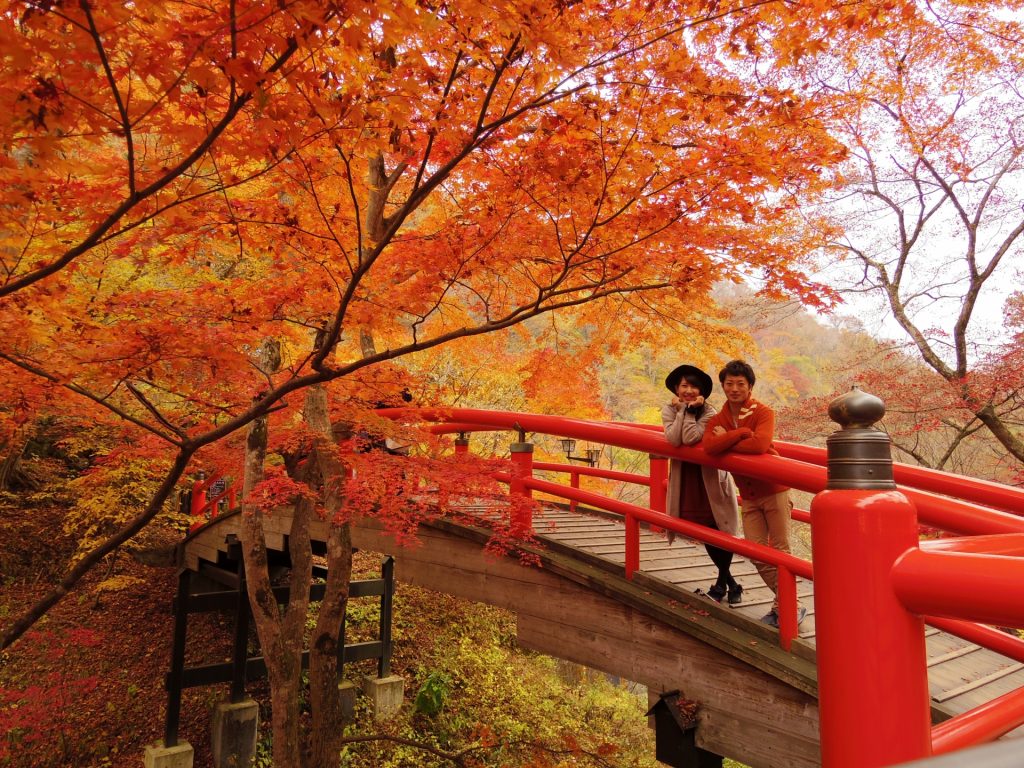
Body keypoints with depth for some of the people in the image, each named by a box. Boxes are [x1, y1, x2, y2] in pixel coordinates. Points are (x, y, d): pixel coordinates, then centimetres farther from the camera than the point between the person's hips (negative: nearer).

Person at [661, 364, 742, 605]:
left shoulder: (709, 411, -14)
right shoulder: (669, 411, -5)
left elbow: (691, 438, -28)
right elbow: (674, 439, -22)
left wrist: (690, 410, -23)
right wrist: (681, 410, -20)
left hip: (710, 478, -3)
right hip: (685, 479, 3)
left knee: (720, 532, 0)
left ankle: (722, 582, 23)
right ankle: (729, 582, 28)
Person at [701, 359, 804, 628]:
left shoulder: (763, 413, -12)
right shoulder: (716, 420, 2)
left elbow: (759, 444, -32)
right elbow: (708, 446, -19)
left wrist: (725, 440, -18)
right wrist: (742, 433, -26)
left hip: (774, 490, -5)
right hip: (748, 497, 5)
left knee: (780, 550, 2)